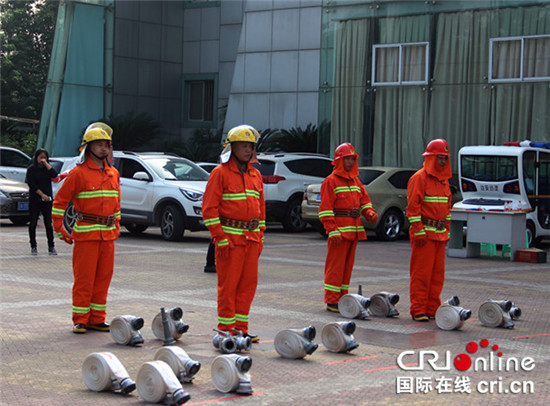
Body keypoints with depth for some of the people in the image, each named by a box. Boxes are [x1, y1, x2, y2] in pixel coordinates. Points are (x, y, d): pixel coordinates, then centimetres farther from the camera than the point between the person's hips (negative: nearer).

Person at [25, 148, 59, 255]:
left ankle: (51, 247, 3)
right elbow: (32, 184, -5)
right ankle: (33, 247, 8)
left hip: (47, 199, 2)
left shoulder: (47, 168, 12)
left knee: (48, 223, -1)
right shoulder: (31, 169, 3)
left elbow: (54, 174, -9)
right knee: (33, 223, 1)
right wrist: (42, 194, -11)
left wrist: (46, 163, -6)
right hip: (34, 199, -2)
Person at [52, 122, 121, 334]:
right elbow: (60, 201, -3)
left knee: (103, 277, 7)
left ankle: (97, 319, 15)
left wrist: (116, 226, 18)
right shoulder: (79, 173, -5)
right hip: (85, 234, -6)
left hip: (108, 235, 6)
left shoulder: (113, 174, 13)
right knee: (84, 278, -4)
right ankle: (80, 320, 4)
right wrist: (59, 229, -5)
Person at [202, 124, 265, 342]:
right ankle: (225, 329, 4)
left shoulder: (255, 174, 15)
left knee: (248, 283, 7)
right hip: (230, 237, -6)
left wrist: (260, 236, 13)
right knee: (228, 285, -3)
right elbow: (209, 208, -9)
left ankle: (240, 328, 15)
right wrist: (220, 237, -14)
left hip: (251, 238, 6)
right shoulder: (220, 173, -5)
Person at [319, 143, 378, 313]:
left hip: (354, 231, 8)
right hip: (339, 231, -8)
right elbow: (325, 209, -11)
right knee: (335, 266, -6)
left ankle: (342, 298, 18)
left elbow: (364, 201, 21)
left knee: (348, 265, 11)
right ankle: (332, 302, -3)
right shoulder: (331, 181, -5)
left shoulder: (355, 181, 18)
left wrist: (370, 213, -1)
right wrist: (333, 231, -20)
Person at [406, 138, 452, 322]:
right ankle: (418, 311, -2)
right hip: (424, 233, -8)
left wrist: (447, 230, 17)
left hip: (440, 234, 8)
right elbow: (413, 207, -13)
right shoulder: (419, 178, -9)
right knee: (421, 273, -6)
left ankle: (432, 309, 14)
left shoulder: (444, 180, 16)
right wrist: (419, 232, -17)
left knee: (437, 273, 8)